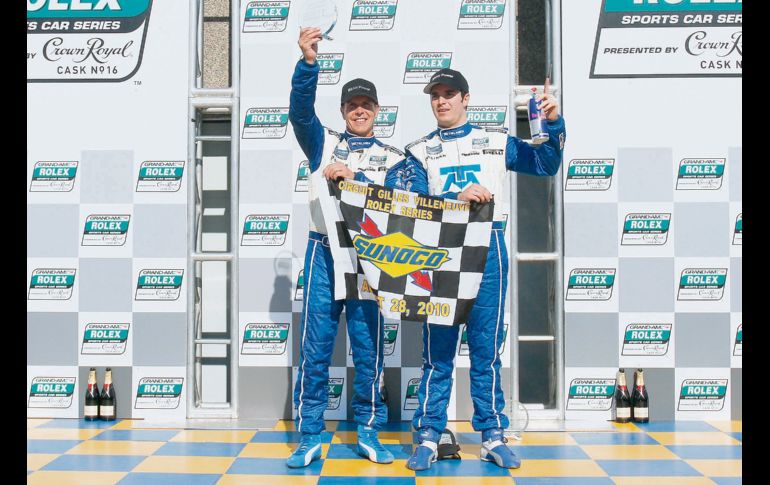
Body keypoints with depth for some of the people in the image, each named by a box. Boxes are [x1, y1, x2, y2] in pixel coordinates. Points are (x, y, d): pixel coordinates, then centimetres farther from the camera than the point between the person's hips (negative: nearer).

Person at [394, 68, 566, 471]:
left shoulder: (496, 141, 13)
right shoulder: (419, 151, 11)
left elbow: (546, 163, 8)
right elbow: (411, 199, -4)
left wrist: (554, 124, -7)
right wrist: (456, 197, -19)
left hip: (487, 250, 0)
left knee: (486, 348, 3)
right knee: (437, 349, 2)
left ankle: (492, 436, 11)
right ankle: (428, 437, 8)